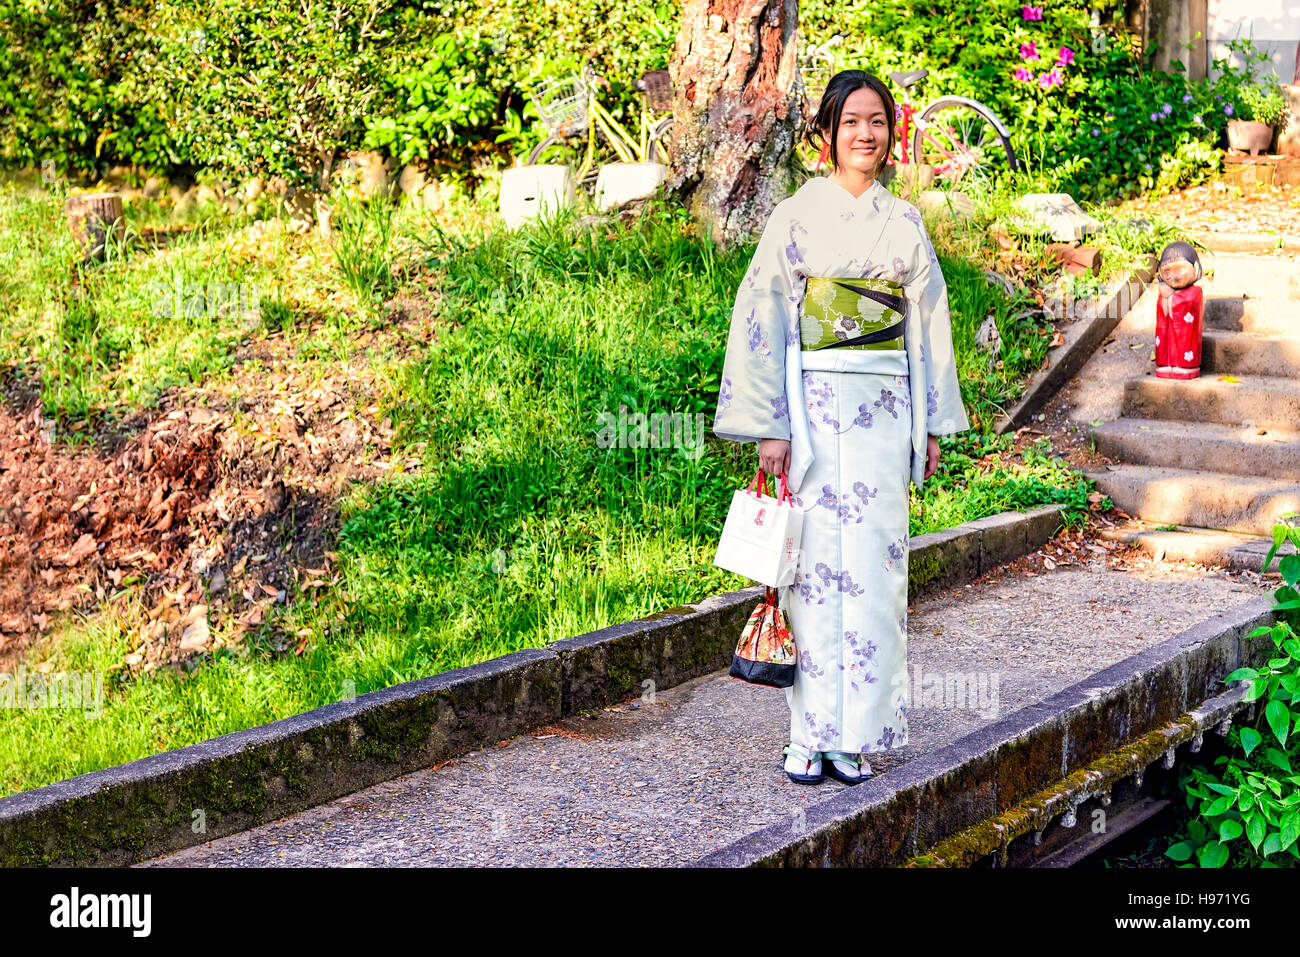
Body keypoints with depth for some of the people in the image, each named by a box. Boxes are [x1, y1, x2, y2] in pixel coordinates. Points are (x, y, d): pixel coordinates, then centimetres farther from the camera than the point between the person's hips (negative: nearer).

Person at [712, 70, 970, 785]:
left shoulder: (905, 224, 12)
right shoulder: (795, 217, 2)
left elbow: (930, 323, 14)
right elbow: (760, 320, -2)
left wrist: (931, 425, 9)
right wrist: (769, 427, -9)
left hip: (884, 414, 3)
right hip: (814, 409, -3)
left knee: (874, 568, 1)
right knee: (815, 564, -3)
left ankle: (857, 734, 10)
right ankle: (809, 735, 7)